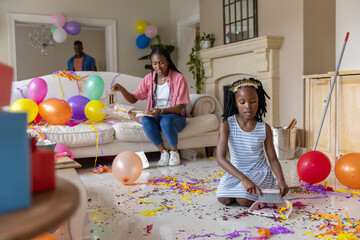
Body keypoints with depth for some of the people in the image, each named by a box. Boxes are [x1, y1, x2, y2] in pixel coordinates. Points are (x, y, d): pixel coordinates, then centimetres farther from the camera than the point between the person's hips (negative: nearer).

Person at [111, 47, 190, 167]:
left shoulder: (178, 78, -9)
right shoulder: (149, 78, 3)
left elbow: (179, 108, -13)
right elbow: (133, 99, 4)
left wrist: (161, 110, -31)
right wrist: (122, 90, -17)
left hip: (175, 117, -3)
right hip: (156, 116, 3)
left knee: (166, 120, -38)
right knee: (145, 120, -32)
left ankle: (174, 152, -12)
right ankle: (163, 152, -14)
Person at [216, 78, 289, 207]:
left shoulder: (264, 128, -8)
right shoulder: (227, 124, -14)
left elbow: (273, 159, 0)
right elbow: (220, 158, -23)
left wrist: (281, 180, -21)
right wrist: (244, 179, -36)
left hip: (259, 172, -1)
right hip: (236, 172, 1)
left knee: (244, 200, -26)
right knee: (224, 199, -23)